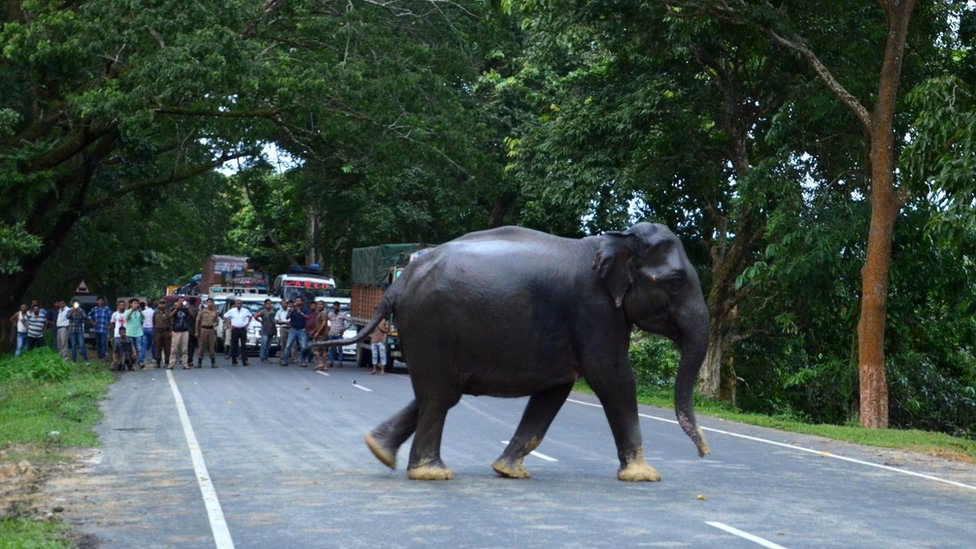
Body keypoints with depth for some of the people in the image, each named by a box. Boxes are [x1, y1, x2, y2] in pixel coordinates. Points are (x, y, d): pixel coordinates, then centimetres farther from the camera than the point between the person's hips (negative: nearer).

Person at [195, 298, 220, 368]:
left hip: (211, 330, 2)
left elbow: (217, 321, 14)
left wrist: (215, 324, -10)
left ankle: (213, 362, 6)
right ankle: (199, 362, 6)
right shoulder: (202, 311, 2)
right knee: (202, 347, 0)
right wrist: (197, 331, -1)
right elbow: (198, 321, 3)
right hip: (203, 329, -2)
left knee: (212, 346, 1)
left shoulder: (215, 312, 9)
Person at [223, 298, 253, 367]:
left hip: (243, 329, 0)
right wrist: (228, 325, 4)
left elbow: (251, 315, 21)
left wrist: (248, 323, 11)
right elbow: (225, 317, 11)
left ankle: (245, 360, -7)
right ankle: (234, 361, 7)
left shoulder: (246, 311, 5)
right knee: (234, 346, 1)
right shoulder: (231, 311, 1)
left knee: (244, 345, -5)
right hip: (234, 330, 0)